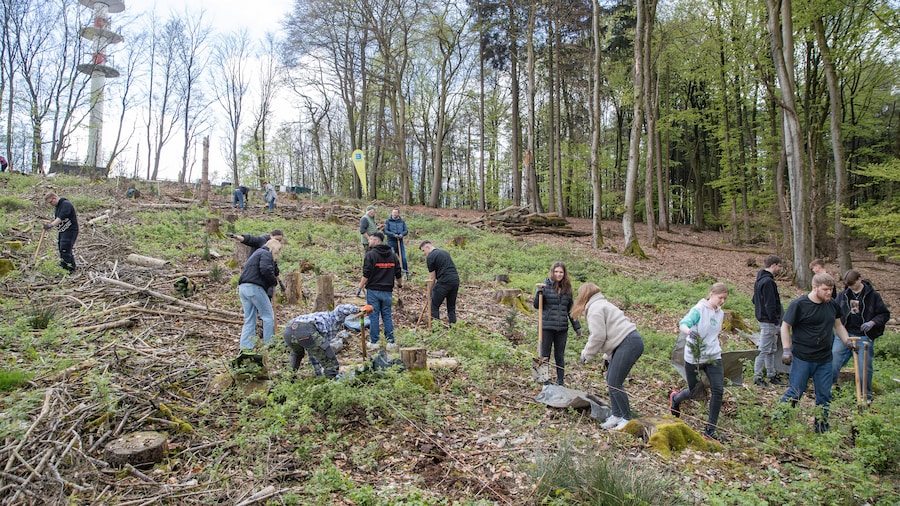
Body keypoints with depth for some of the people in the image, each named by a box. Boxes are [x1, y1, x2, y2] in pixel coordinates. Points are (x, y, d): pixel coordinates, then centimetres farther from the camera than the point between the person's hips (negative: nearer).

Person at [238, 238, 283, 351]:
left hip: (243, 287, 9)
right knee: (268, 316, 1)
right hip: (254, 287, -9)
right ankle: (269, 344, 2)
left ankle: (245, 346, 5)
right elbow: (266, 270, -20)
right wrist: (274, 281, -4)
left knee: (249, 319, 10)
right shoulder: (266, 254, -2)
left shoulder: (257, 253, 28)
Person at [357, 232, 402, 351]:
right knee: (387, 315, 9)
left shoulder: (370, 255, -9)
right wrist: (400, 284, 30)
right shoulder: (392, 255, 9)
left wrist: (360, 287, -5)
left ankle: (373, 342, 6)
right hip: (387, 291, 5)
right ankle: (391, 342, 8)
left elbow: (366, 275, -13)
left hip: (373, 290, -4)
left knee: (374, 315, 1)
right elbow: (398, 273, 13)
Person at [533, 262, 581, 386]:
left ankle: (560, 383, 18)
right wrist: (539, 292, -23)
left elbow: (571, 309, 15)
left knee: (560, 356, 11)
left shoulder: (567, 289, 8)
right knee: (545, 356, 4)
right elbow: (537, 305, -6)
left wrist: (577, 327, 13)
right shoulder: (546, 285, -5)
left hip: (562, 328, 4)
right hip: (547, 327, -3)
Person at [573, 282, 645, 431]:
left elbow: (598, 336, -13)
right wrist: (608, 355, 19)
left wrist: (587, 355, 0)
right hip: (629, 342, 11)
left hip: (628, 344, -11)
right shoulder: (601, 304, 25)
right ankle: (616, 415, 22)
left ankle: (627, 418, 5)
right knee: (611, 379, 14)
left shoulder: (594, 308, -7)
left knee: (614, 383, -6)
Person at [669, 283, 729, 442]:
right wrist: (690, 332, -46)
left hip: (713, 357, 5)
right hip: (694, 357, -5)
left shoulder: (720, 313, 8)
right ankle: (675, 398, 45)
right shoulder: (699, 309, -13)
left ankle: (710, 430, 2)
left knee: (718, 390, -8)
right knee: (694, 392, 9)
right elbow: (683, 324, -26)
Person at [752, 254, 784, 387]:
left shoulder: (760, 280, 13)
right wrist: (776, 323, -19)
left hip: (763, 318, 10)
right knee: (764, 350, -4)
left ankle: (772, 375, 25)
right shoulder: (768, 281, -19)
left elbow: (755, 300, 21)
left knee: (771, 350, 17)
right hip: (768, 321, -10)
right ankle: (757, 377, 3)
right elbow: (770, 305, -22)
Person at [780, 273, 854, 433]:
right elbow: (785, 327, -8)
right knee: (795, 393, -2)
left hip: (825, 360, 6)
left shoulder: (832, 305, 6)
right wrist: (787, 350, -14)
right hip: (802, 359, -6)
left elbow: (838, 326, 20)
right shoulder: (798, 304, -12)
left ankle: (821, 429, 26)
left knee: (824, 396, 12)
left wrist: (847, 341, 4)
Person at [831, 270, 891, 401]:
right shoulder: (843, 294, 5)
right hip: (844, 334, 2)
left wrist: (872, 322, -14)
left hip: (864, 336, -2)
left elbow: (885, 314, 2)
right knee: (833, 360, 0)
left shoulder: (873, 295, -3)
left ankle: (866, 396, 20)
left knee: (864, 366, 2)